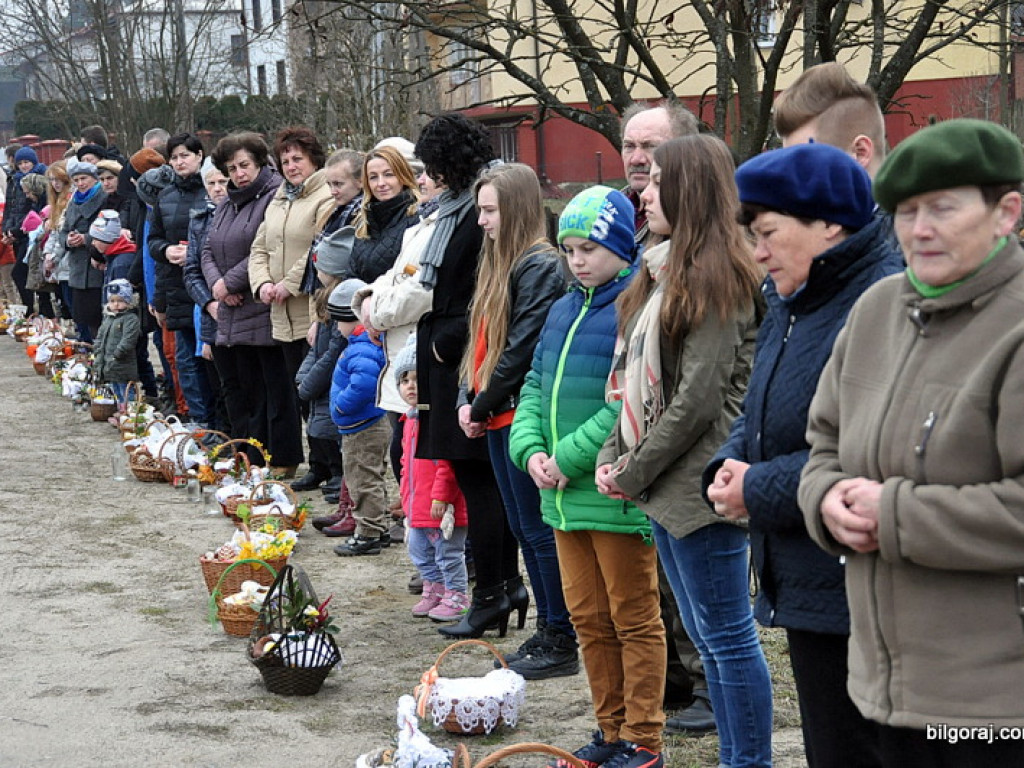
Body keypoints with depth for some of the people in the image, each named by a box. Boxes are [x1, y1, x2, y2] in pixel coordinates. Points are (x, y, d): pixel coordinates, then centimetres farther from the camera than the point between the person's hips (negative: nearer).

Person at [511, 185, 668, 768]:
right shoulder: (564, 311, 13)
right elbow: (536, 385, 15)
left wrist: (571, 457, -20)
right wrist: (530, 448, -2)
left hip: (619, 496, -8)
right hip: (565, 496, 8)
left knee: (635, 620, 4)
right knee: (588, 619, 15)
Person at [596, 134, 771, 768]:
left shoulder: (715, 278, -14)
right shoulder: (664, 272, 15)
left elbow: (698, 398, -18)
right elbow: (635, 377, 17)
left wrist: (635, 471, -11)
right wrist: (614, 456, 5)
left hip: (700, 483, -10)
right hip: (665, 482, 10)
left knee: (726, 633, -2)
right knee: (706, 636, 16)